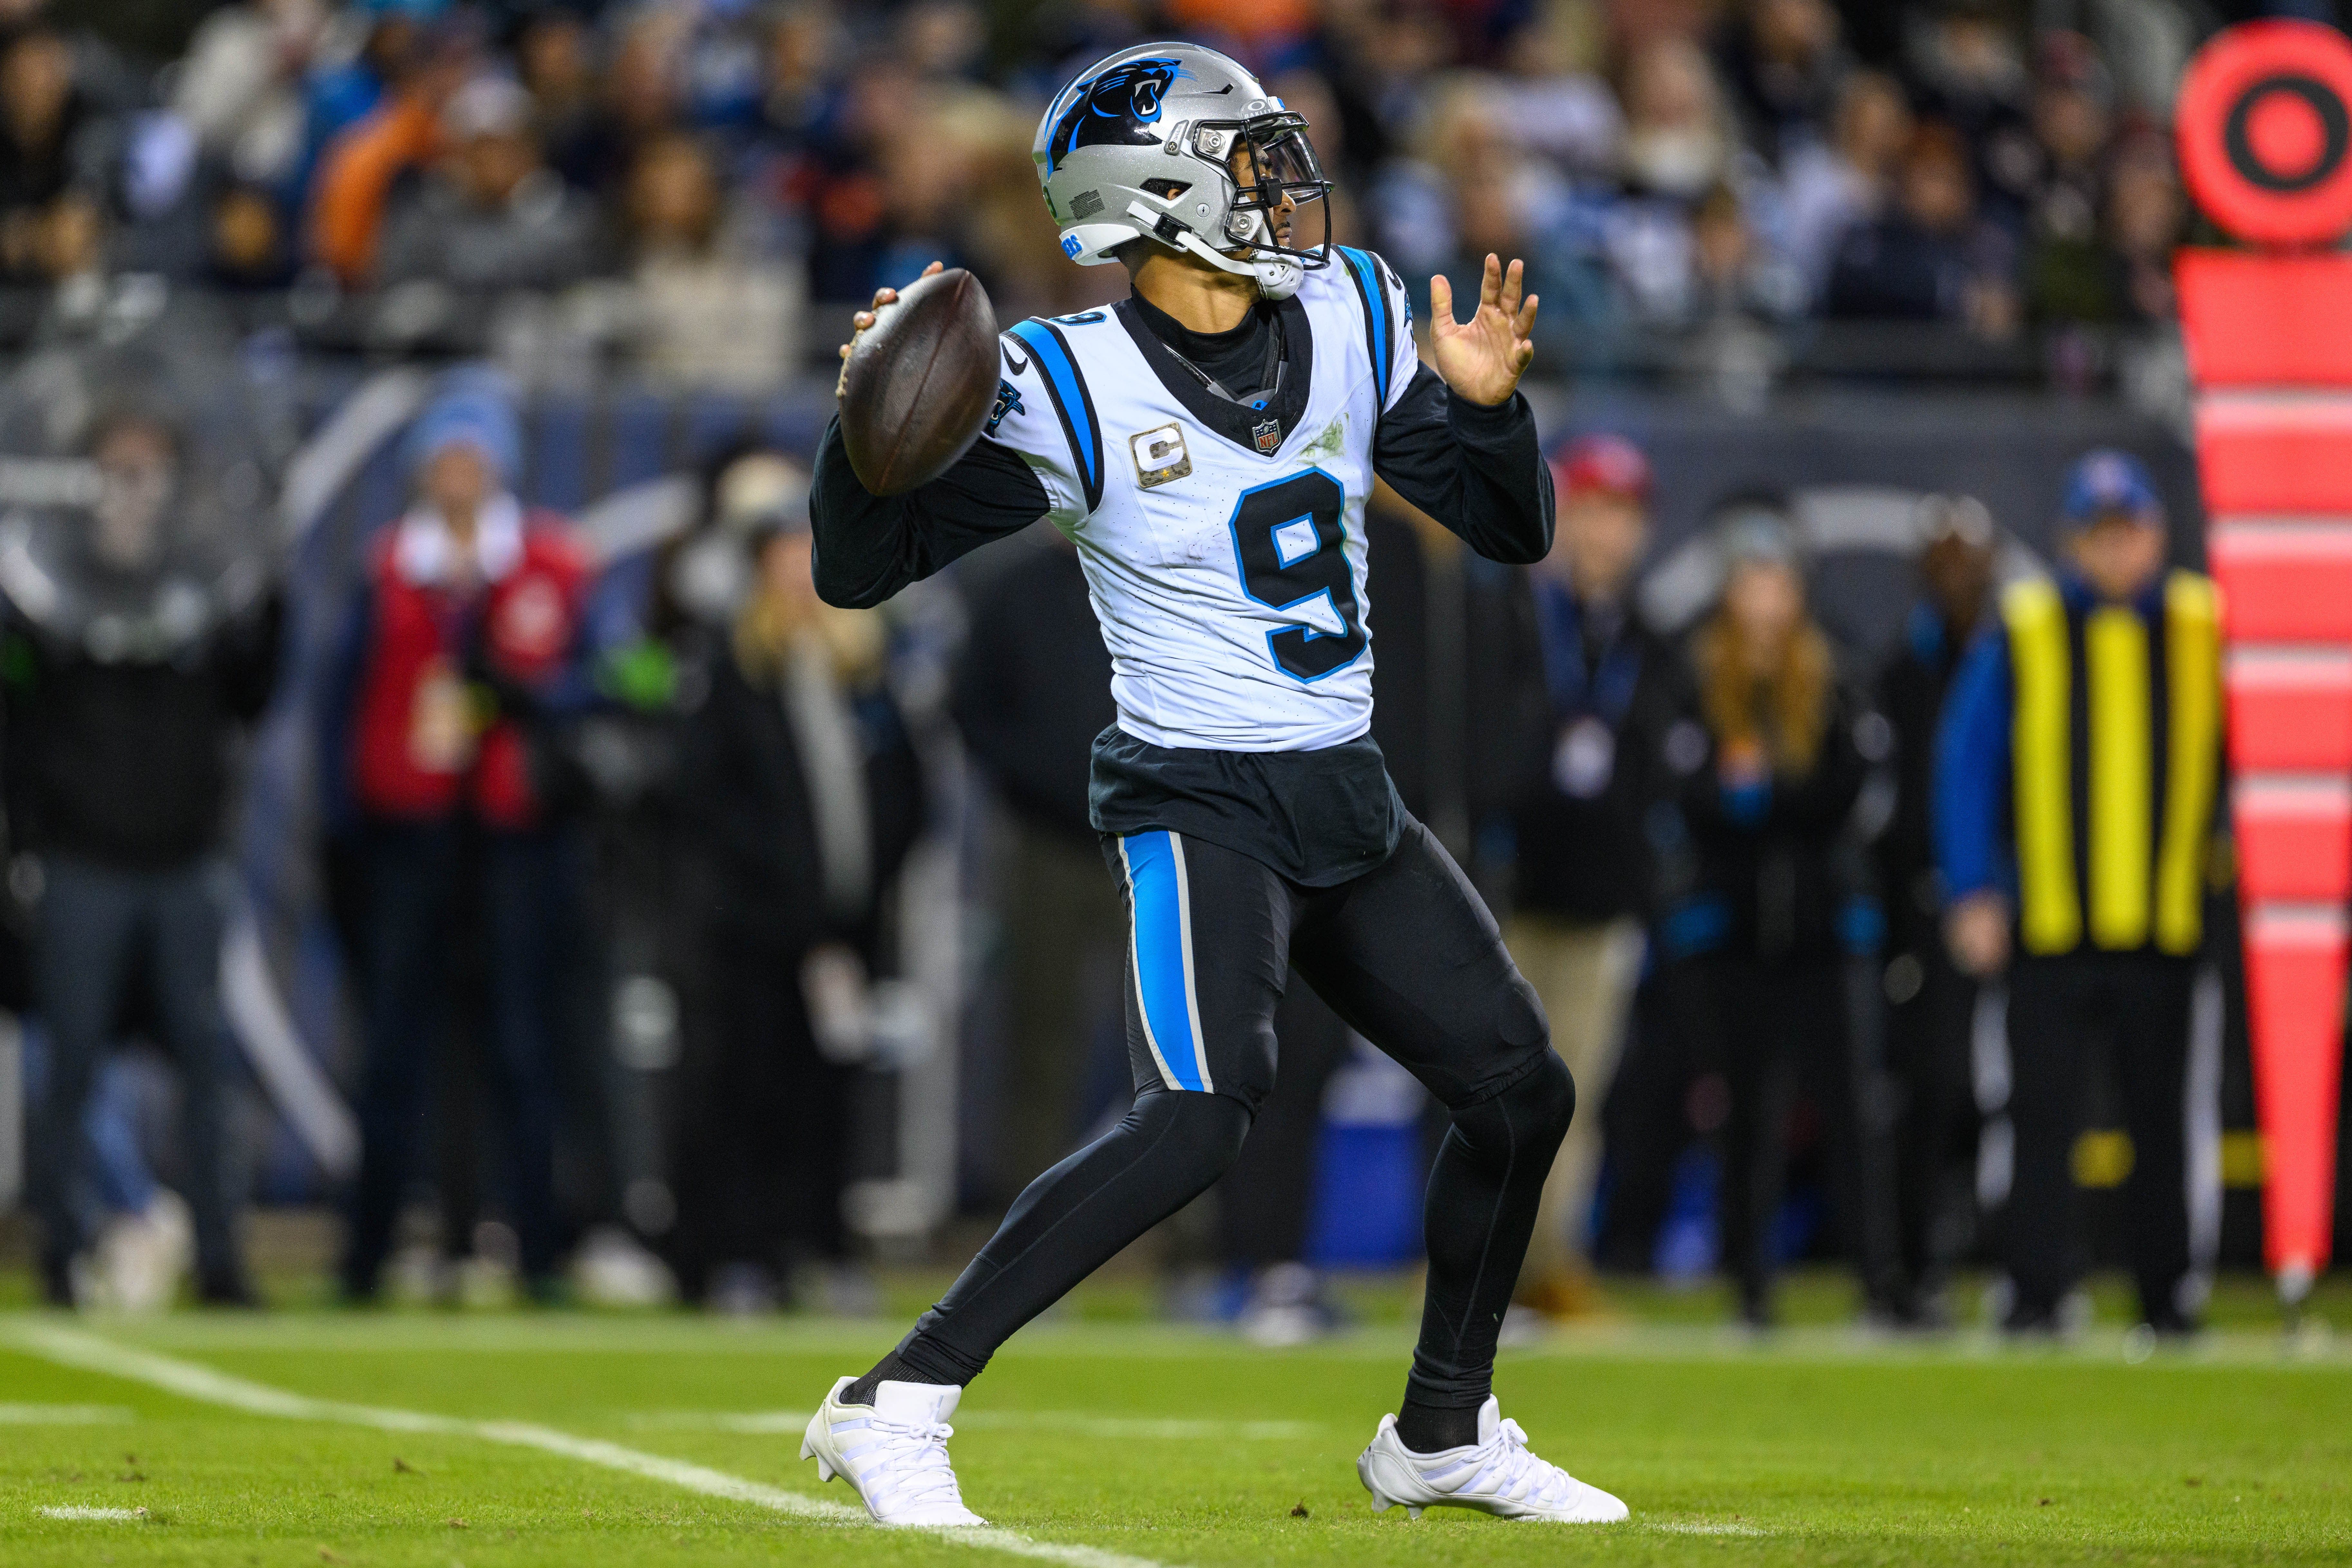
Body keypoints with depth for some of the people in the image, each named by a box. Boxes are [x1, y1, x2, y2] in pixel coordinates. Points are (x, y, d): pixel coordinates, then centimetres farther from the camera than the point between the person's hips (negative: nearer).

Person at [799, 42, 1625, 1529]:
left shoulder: (1348, 321, 3)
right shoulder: (1073, 387, -14)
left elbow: (1512, 530, 8)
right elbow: (860, 568, -12)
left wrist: (1488, 402, -12)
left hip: (1347, 796, 7)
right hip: (1198, 803, -7)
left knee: (1523, 1090, 10)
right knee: (1198, 1116, -27)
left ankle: (1442, 1435, 29)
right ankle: (898, 1407, -24)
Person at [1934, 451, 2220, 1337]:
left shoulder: (2206, 630, 5)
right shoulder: (2024, 633, 1)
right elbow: (1965, 762, 2)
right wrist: (1972, 892, -4)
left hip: (2165, 925, 1)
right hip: (2048, 925, -1)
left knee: (2160, 1119, 7)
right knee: (2042, 1114, -3)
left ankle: (2167, 1293, 14)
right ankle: (2036, 1291, 1)